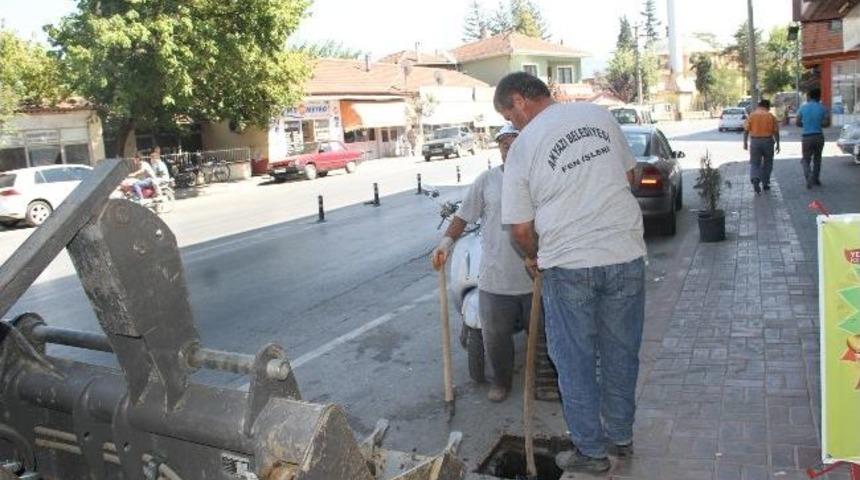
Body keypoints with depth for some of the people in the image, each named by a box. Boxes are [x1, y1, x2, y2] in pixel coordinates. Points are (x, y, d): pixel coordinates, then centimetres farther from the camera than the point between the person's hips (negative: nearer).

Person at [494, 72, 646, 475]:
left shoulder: (522, 147, -5)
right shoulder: (600, 115, 6)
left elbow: (520, 229, -3)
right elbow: (628, 175, 17)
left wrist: (534, 258, 17)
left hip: (567, 264, -4)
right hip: (625, 255, 4)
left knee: (574, 361, 12)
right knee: (620, 352, 18)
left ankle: (590, 450, 23)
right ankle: (620, 436, 34)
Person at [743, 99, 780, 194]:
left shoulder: (752, 115, 1)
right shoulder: (771, 116, 0)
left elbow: (746, 130, -3)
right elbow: (776, 132, 0)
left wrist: (745, 142, 4)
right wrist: (777, 144, 7)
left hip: (755, 141, 0)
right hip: (768, 141, 0)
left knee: (754, 163, 3)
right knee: (767, 163, 14)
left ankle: (755, 179, -23)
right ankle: (765, 184, 19)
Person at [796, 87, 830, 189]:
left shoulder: (803, 107, -1)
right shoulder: (823, 108, -2)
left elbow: (798, 123, -1)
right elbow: (827, 123, -9)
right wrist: (818, 124, 10)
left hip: (807, 137, -1)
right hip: (819, 136, 1)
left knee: (806, 159, 8)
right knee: (817, 158, 18)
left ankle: (808, 177, -16)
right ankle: (815, 179, 24)